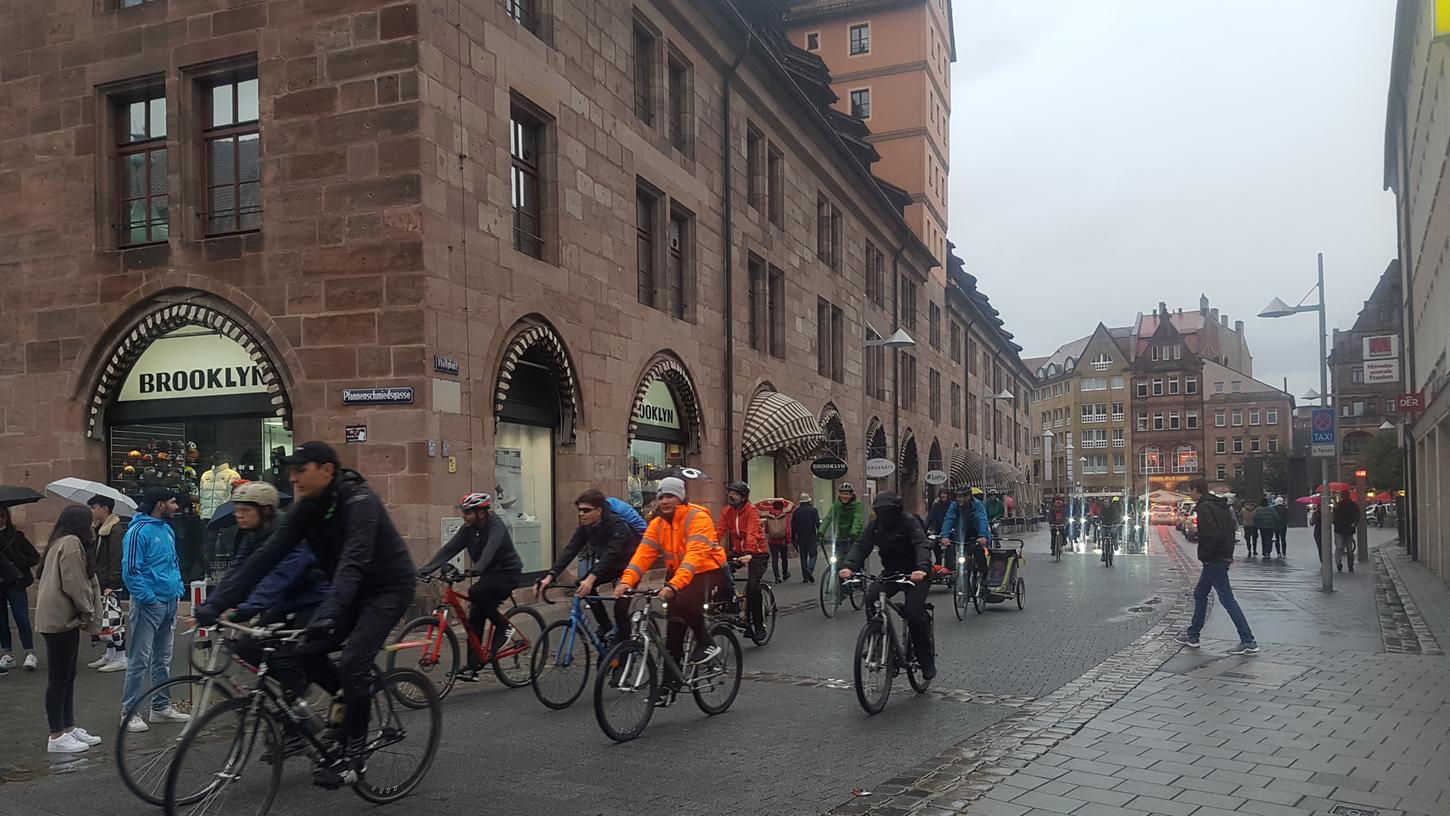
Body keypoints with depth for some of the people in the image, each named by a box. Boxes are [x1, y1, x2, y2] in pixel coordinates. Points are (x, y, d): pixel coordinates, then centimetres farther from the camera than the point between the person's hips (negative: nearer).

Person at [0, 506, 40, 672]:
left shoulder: (16, 536, 3)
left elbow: (35, 557, 3)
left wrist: (17, 566, -9)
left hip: (14, 582, -3)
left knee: (21, 618, -8)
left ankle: (30, 653, -6)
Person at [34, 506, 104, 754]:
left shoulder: (60, 542, 17)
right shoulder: (72, 543, -15)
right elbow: (74, 584, -19)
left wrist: (85, 613, 14)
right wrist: (88, 613, -9)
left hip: (60, 619, 10)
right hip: (61, 619, -10)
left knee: (67, 677, 15)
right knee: (58, 678, -4)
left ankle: (68, 728, 22)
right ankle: (56, 737, 1)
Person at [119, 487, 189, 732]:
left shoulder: (168, 530, 14)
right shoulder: (138, 531, -13)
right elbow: (130, 571, -17)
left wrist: (179, 587, 12)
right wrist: (149, 598, -18)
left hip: (170, 602, 9)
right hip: (149, 604, -9)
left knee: (163, 659, 15)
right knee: (139, 661, -4)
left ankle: (161, 706, 24)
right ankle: (128, 712, 3)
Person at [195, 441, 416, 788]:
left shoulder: (359, 502, -27)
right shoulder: (307, 509, -5)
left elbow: (353, 563, -40)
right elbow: (266, 556, -9)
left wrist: (327, 616, -52)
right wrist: (216, 602, -16)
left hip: (388, 588, -7)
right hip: (354, 590, 8)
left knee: (352, 662, -19)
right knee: (306, 650, -6)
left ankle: (353, 758, -4)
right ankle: (354, 701, 18)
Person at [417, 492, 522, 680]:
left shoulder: (496, 527, -21)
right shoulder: (468, 529, 0)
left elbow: (489, 550, -39)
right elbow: (448, 549, -7)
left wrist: (475, 571, -56)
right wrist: (424, 570, -17)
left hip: (508, 573, -8)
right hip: (489, 574, 8)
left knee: (476, 592, -31)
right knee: (475, 618, -1)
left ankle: (503, 626, -12)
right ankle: (473, 666, 5)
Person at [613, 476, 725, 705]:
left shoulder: (697, 518, -21)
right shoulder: (658, 523, 0)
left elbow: (695, 556, -32)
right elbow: (644, 553, -10)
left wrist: (674, 585, -44)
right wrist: (627, 581, -27)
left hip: (706, 570, -6)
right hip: (676, 574, 6)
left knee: (686, 602, -35)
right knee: (673, 631, 3)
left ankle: (705, 644, -9)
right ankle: (670, 683, 14)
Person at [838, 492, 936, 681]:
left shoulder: (909, 522, -18)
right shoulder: (876, 525, -4)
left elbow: (921, 545, -33)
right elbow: (861, 545, -15)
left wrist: (922, 568, -53)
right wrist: (848, 566, -35)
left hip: (915, 573, -5)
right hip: (891, 572, 5)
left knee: (914, 613, -22)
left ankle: (927, 660, -4)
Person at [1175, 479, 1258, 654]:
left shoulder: (1204, 508, -17)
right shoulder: (1220, 505, 15)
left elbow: (1211, 535, -27)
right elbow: (1231, 528, 18)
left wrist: (1204, 555, -15)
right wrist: (1229, 553, 17)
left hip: (1214, 560, -11)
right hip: (1224, 556, 11)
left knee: (1227, 599, -8)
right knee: (1199, 594, 18)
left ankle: (1249, 642, -8)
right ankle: (1192, 636, 25)